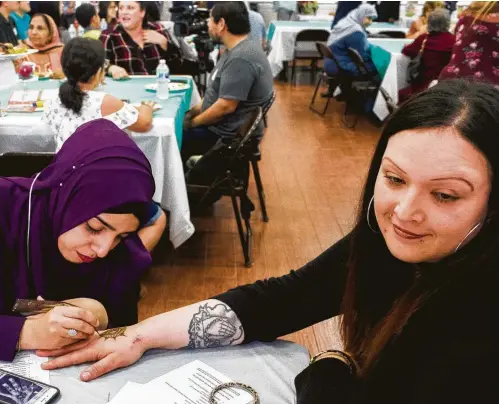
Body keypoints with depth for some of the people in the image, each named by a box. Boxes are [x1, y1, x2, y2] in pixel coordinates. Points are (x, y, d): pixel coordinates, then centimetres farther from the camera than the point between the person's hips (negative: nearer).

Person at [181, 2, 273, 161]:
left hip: (229, 135, -10)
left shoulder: (241, 58, -25)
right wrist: (193, 112, 8)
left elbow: (226, 106, -27)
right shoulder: (237, 50, 8)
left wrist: (192, 123, -14)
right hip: (223, 125, 10)